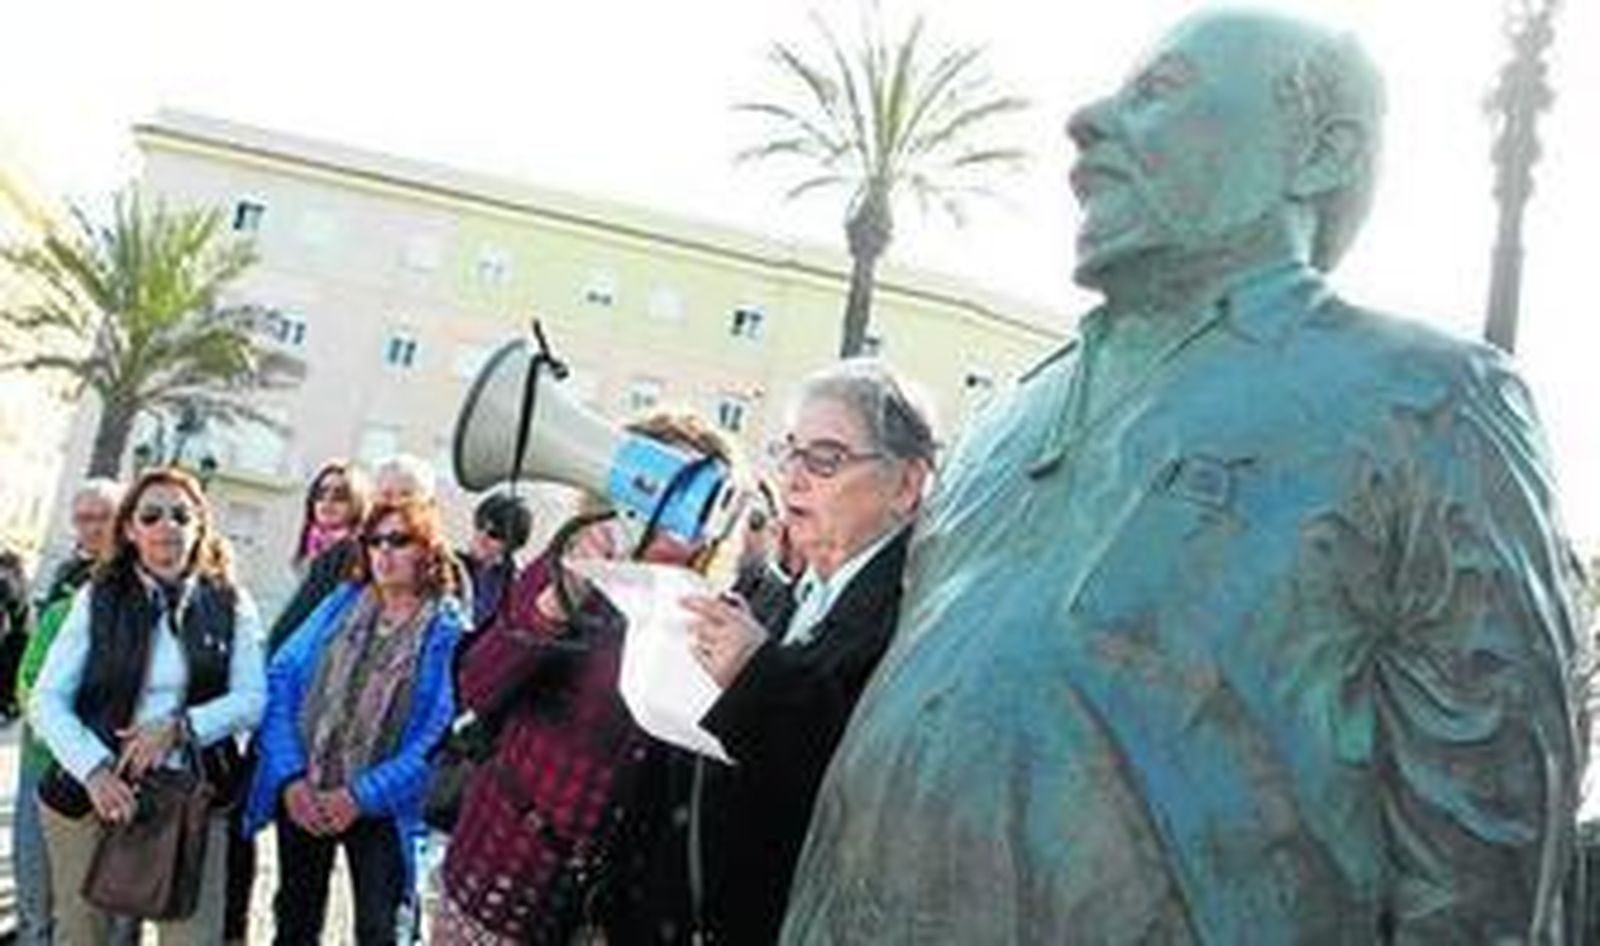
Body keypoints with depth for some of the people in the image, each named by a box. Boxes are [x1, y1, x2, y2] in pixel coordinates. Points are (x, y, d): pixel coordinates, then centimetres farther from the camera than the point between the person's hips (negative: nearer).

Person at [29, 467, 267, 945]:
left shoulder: (230, 605, 5)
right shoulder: (97, 600, 2)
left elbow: (251, 699, 1)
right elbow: (47, 700, -2)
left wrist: (179, 726, -15)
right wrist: (95, 771, -17)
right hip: (92, 794, 0)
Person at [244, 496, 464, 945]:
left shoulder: (447, 630, -9)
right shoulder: (341, 604, 3)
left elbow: (437, 736, -14)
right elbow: (282, 678, -1)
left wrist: (361, 796, -18)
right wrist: (290, 777, -12)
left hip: (379, 807, -4)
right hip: (302, 797, 4)